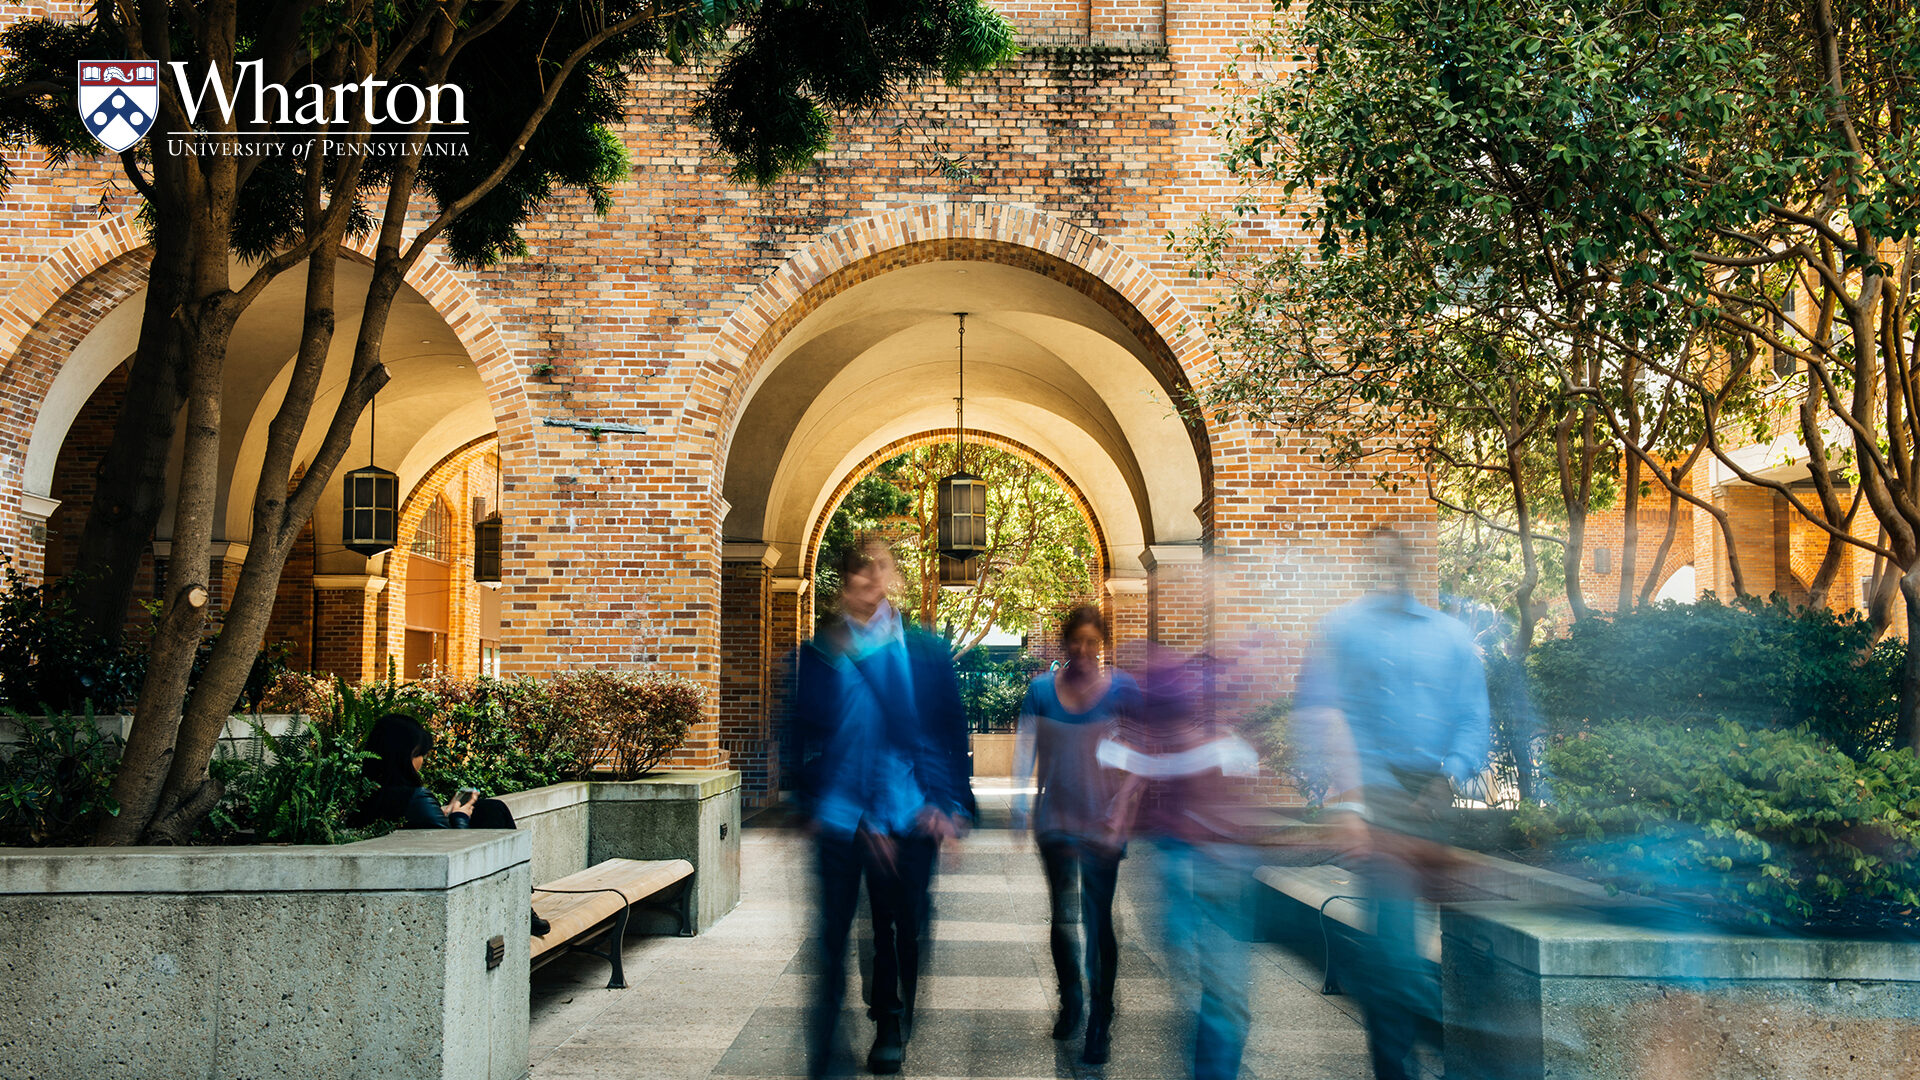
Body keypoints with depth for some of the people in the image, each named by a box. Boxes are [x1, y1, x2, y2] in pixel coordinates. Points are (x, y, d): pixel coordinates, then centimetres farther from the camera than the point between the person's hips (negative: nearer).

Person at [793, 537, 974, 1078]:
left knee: (900, 932, 9)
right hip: (839, 817, -1)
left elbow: (951, 731, 6)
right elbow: (805, 735, 5)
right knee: (830, 937, 0)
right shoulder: (821, 654, 6)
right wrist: (813, 804, -3)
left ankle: (891, 1036, 28)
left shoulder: (927, 651, 7)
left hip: (909, 816, 1)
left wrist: (948, 804, -1)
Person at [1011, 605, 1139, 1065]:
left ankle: (1100, 1022, 11)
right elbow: (1025, 746, -3)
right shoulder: (1041, 690, 0)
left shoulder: (1121, 690, -4)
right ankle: (1069, 1000, 33)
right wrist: (1018, 799, -14)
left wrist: (1122, 806, -10)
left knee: (1098, 921, 0)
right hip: (1056, 818, 2)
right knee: (1062, 914, 12)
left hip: (1102, 824, -2)